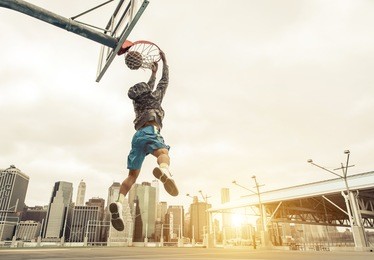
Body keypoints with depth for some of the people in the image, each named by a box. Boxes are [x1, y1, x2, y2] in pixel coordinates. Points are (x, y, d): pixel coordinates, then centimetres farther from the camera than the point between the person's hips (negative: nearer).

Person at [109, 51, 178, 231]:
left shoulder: (137, 102, 36)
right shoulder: (155, 96, 25)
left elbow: (149, 88, 55)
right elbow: (165, 80, 36)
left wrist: (153, 73, 66)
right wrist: (164, 61, 48)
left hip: (137, 135, 5)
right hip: (150, 131, -5)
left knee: (132, 175, 0)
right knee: (163, 153, -34)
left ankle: (119, 202, -25)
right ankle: (164, 171, -71)